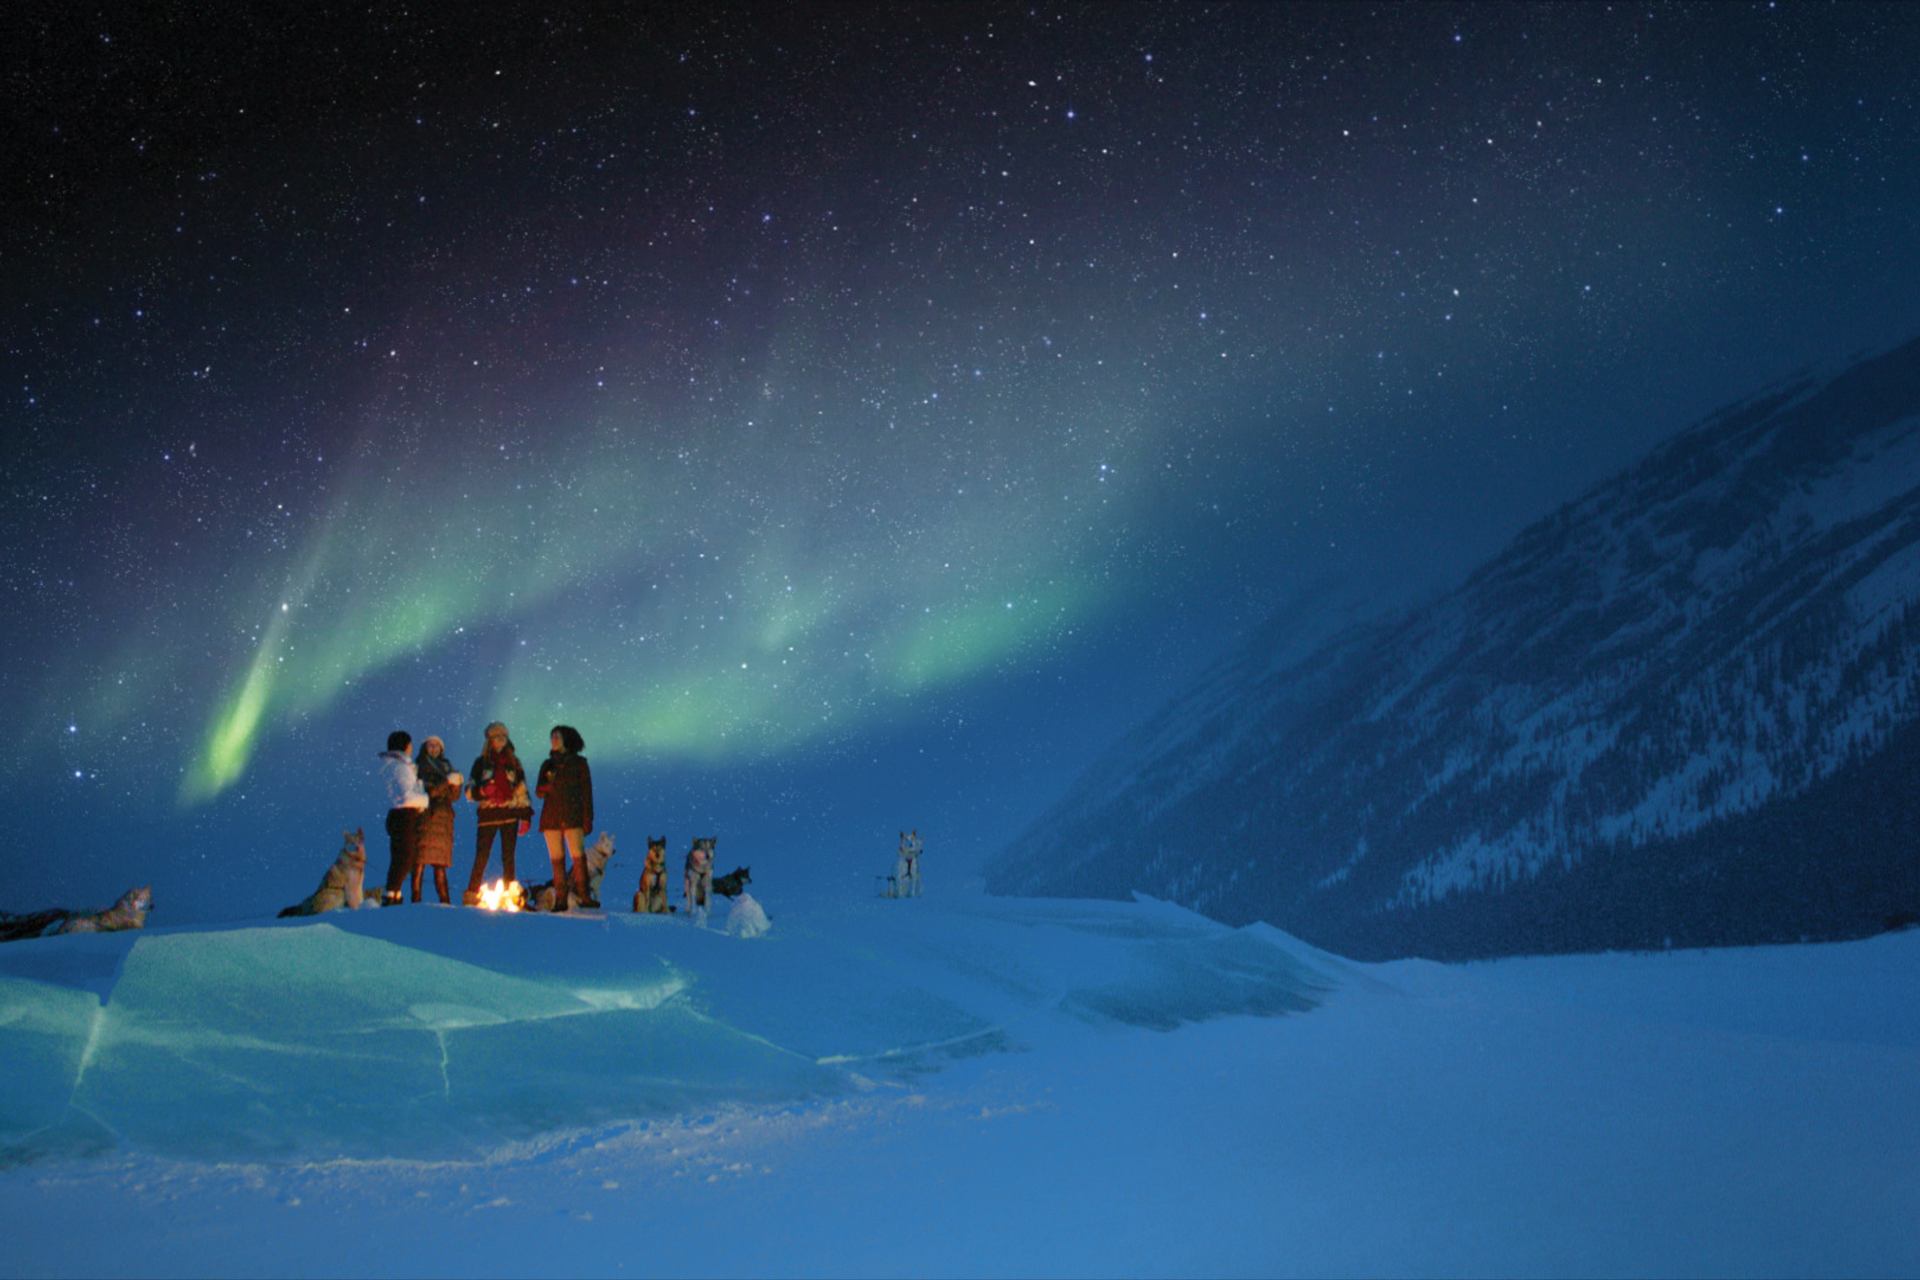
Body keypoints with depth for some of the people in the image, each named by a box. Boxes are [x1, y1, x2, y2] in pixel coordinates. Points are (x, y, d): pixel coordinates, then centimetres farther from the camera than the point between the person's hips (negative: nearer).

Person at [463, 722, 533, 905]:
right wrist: (482, 791, -16)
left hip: (510, 814, 2)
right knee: (481, 856, -7)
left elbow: (522, 790, 13)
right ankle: (472, 896, -3)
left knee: (508, 857, 2)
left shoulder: (513, 762, 13)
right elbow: (470, 791, 6)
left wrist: (526, 815, 4)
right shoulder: (481, 762, 8)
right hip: (488, 814, -2)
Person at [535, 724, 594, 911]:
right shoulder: (547, 764, 17)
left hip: (572, 816, -3)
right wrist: (548, 785, -10)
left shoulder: (578, 762, 8)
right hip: (551, 816, 3)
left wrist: (587, 819, -5)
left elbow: (586, 791, 4)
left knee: (578, 856, -16)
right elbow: (539, 792, 13)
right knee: (556, 859, -2)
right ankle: (560, 900, -2)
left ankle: (583, 896, -16)